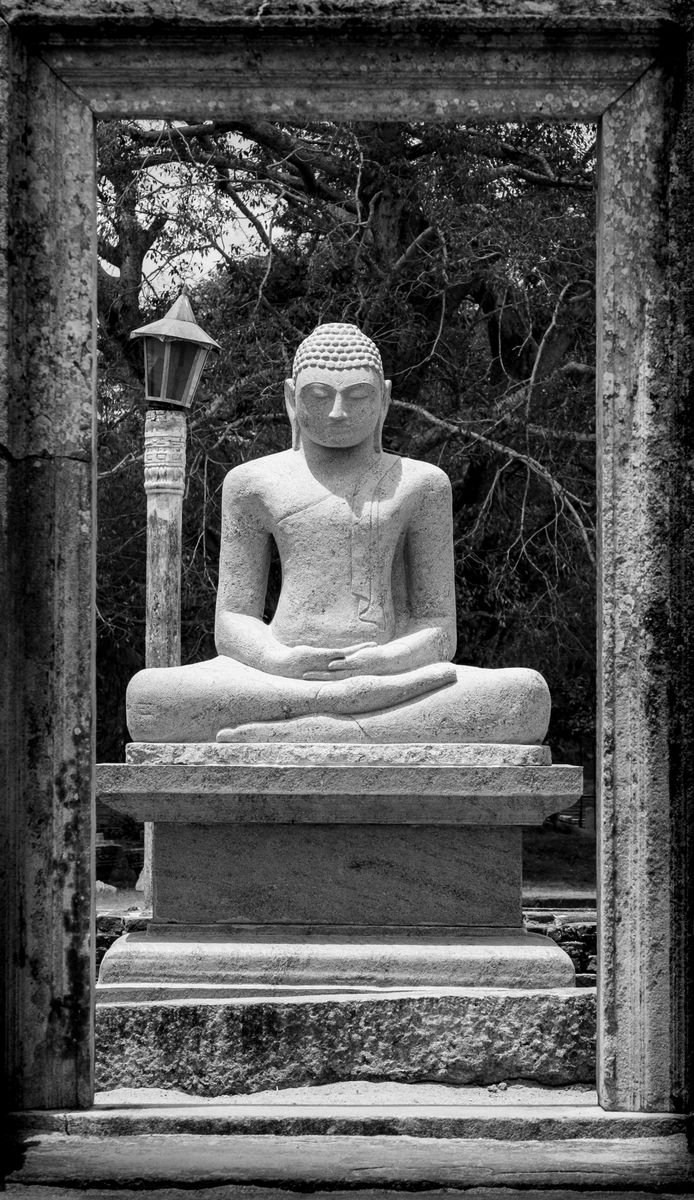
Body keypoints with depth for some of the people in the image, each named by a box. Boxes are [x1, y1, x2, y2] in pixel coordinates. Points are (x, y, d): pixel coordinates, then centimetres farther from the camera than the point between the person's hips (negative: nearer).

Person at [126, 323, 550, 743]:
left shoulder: (421, 484, 14)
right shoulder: (253, 483, 14)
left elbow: (439, 630, 10)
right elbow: (233, 623, 11)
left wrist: (388, 662, -16)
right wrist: (279, 661, -15)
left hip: (389, 674, 1)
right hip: (281, 678, -1)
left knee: (530, 694, -31)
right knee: (147, 695, -32)